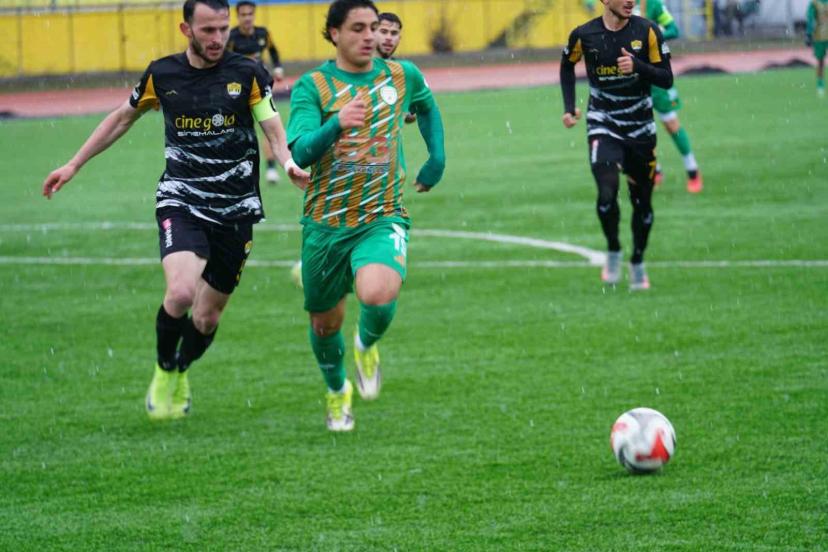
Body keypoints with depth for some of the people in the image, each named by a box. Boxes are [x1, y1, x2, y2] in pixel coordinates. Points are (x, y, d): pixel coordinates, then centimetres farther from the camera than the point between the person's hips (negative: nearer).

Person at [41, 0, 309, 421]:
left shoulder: (248, 74, -4)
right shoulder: (161, 75, 0)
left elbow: (274, 129, -8)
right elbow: (122, 118, 16)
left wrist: (290, 163, -31)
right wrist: (73, 165, 17)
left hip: (236, 210, 1)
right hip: (181, 202, -1)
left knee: (208, 316, 8)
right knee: (181, 292, -25)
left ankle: (181, 374, 41)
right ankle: (163, 372, 3)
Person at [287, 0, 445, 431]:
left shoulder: (403, 76, 2)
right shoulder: (312, 86, -8)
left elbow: (427, 107, 27)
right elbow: (301, 152, -22)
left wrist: (437, 160, 17)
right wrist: (337, 125, -40)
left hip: (383, 219, 0)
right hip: (326, 223, 0)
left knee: (378, 295, -30)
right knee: (325, 322, 13)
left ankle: (366, 346, 7)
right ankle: (337, 392, 45)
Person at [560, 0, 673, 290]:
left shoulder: (647, 31, -9)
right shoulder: (584, 35, -8)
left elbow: (666, 79, -9)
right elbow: (567, 66, 14)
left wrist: (637, 67, -27)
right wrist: (569, 107, 4)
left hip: (640, 128, 1)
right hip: (603, 127, -1)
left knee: (642, 201, 9)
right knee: (607, 193, -20)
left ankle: (637, 263, 30)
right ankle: (613, 252, 5)